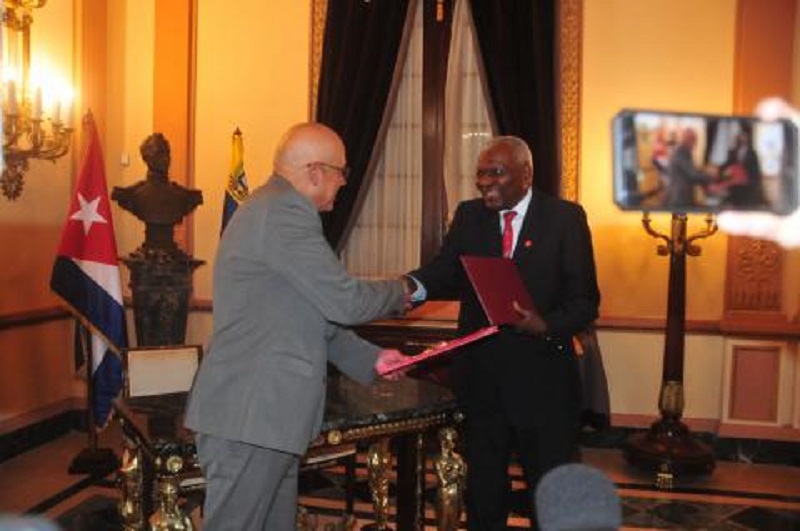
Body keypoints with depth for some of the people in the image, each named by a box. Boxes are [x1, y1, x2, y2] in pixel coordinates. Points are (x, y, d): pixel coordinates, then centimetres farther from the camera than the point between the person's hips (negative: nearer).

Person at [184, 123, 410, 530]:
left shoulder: (272, 208, 18)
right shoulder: (285, 211, -17)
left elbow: (310, 315, 22)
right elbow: (343, 302, -18)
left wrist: (370, 358, 19)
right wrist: (398, 292, 2)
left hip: (259, 408, 10)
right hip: (250, 413, -10)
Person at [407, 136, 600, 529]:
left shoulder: (565, 217, -5)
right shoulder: (468, 215, 4)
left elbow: (585, 300, -8)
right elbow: (446, 272, -9)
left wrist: (547, 325, -26)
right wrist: (412, 286, -30)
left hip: (542, 378, -2)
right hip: (480, 376, 3)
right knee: (483, 488, 18)